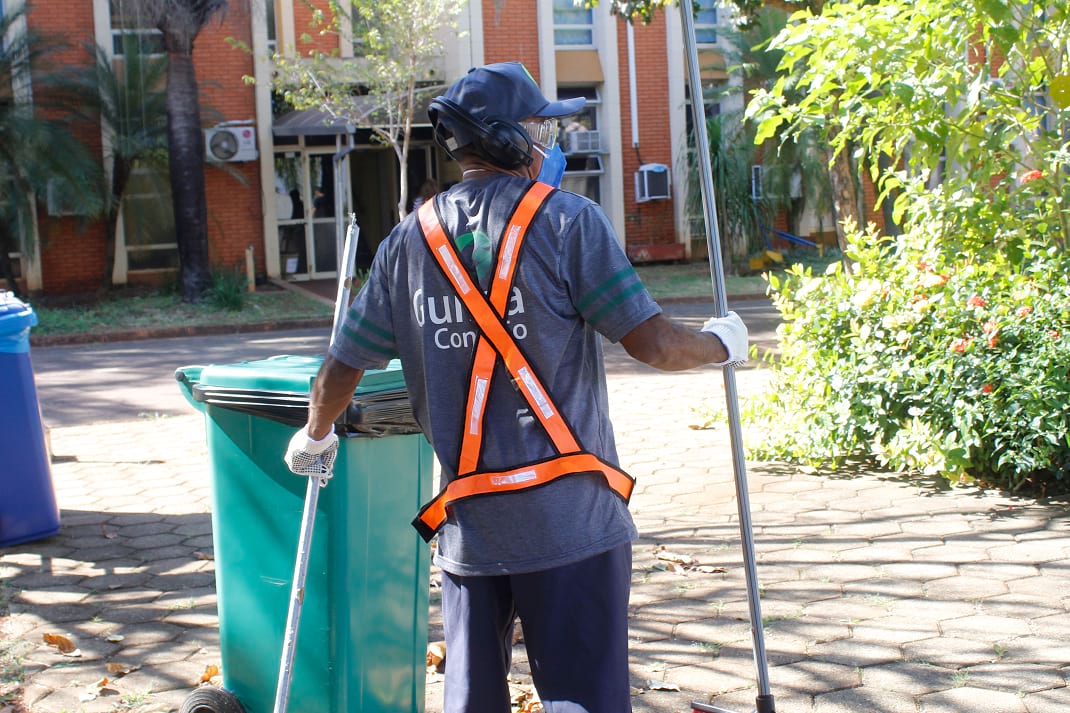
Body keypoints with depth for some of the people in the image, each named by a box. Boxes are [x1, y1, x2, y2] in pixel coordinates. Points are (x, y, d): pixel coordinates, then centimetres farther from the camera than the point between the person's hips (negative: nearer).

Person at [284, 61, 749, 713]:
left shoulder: (411, 238, 7)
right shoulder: (568, 220, -6)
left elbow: (344, 365, 13)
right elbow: (653, 344, -10)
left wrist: (315, 437, 32)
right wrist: (721, 344, 10)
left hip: (467, 522, 5)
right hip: (570, 517, -4)